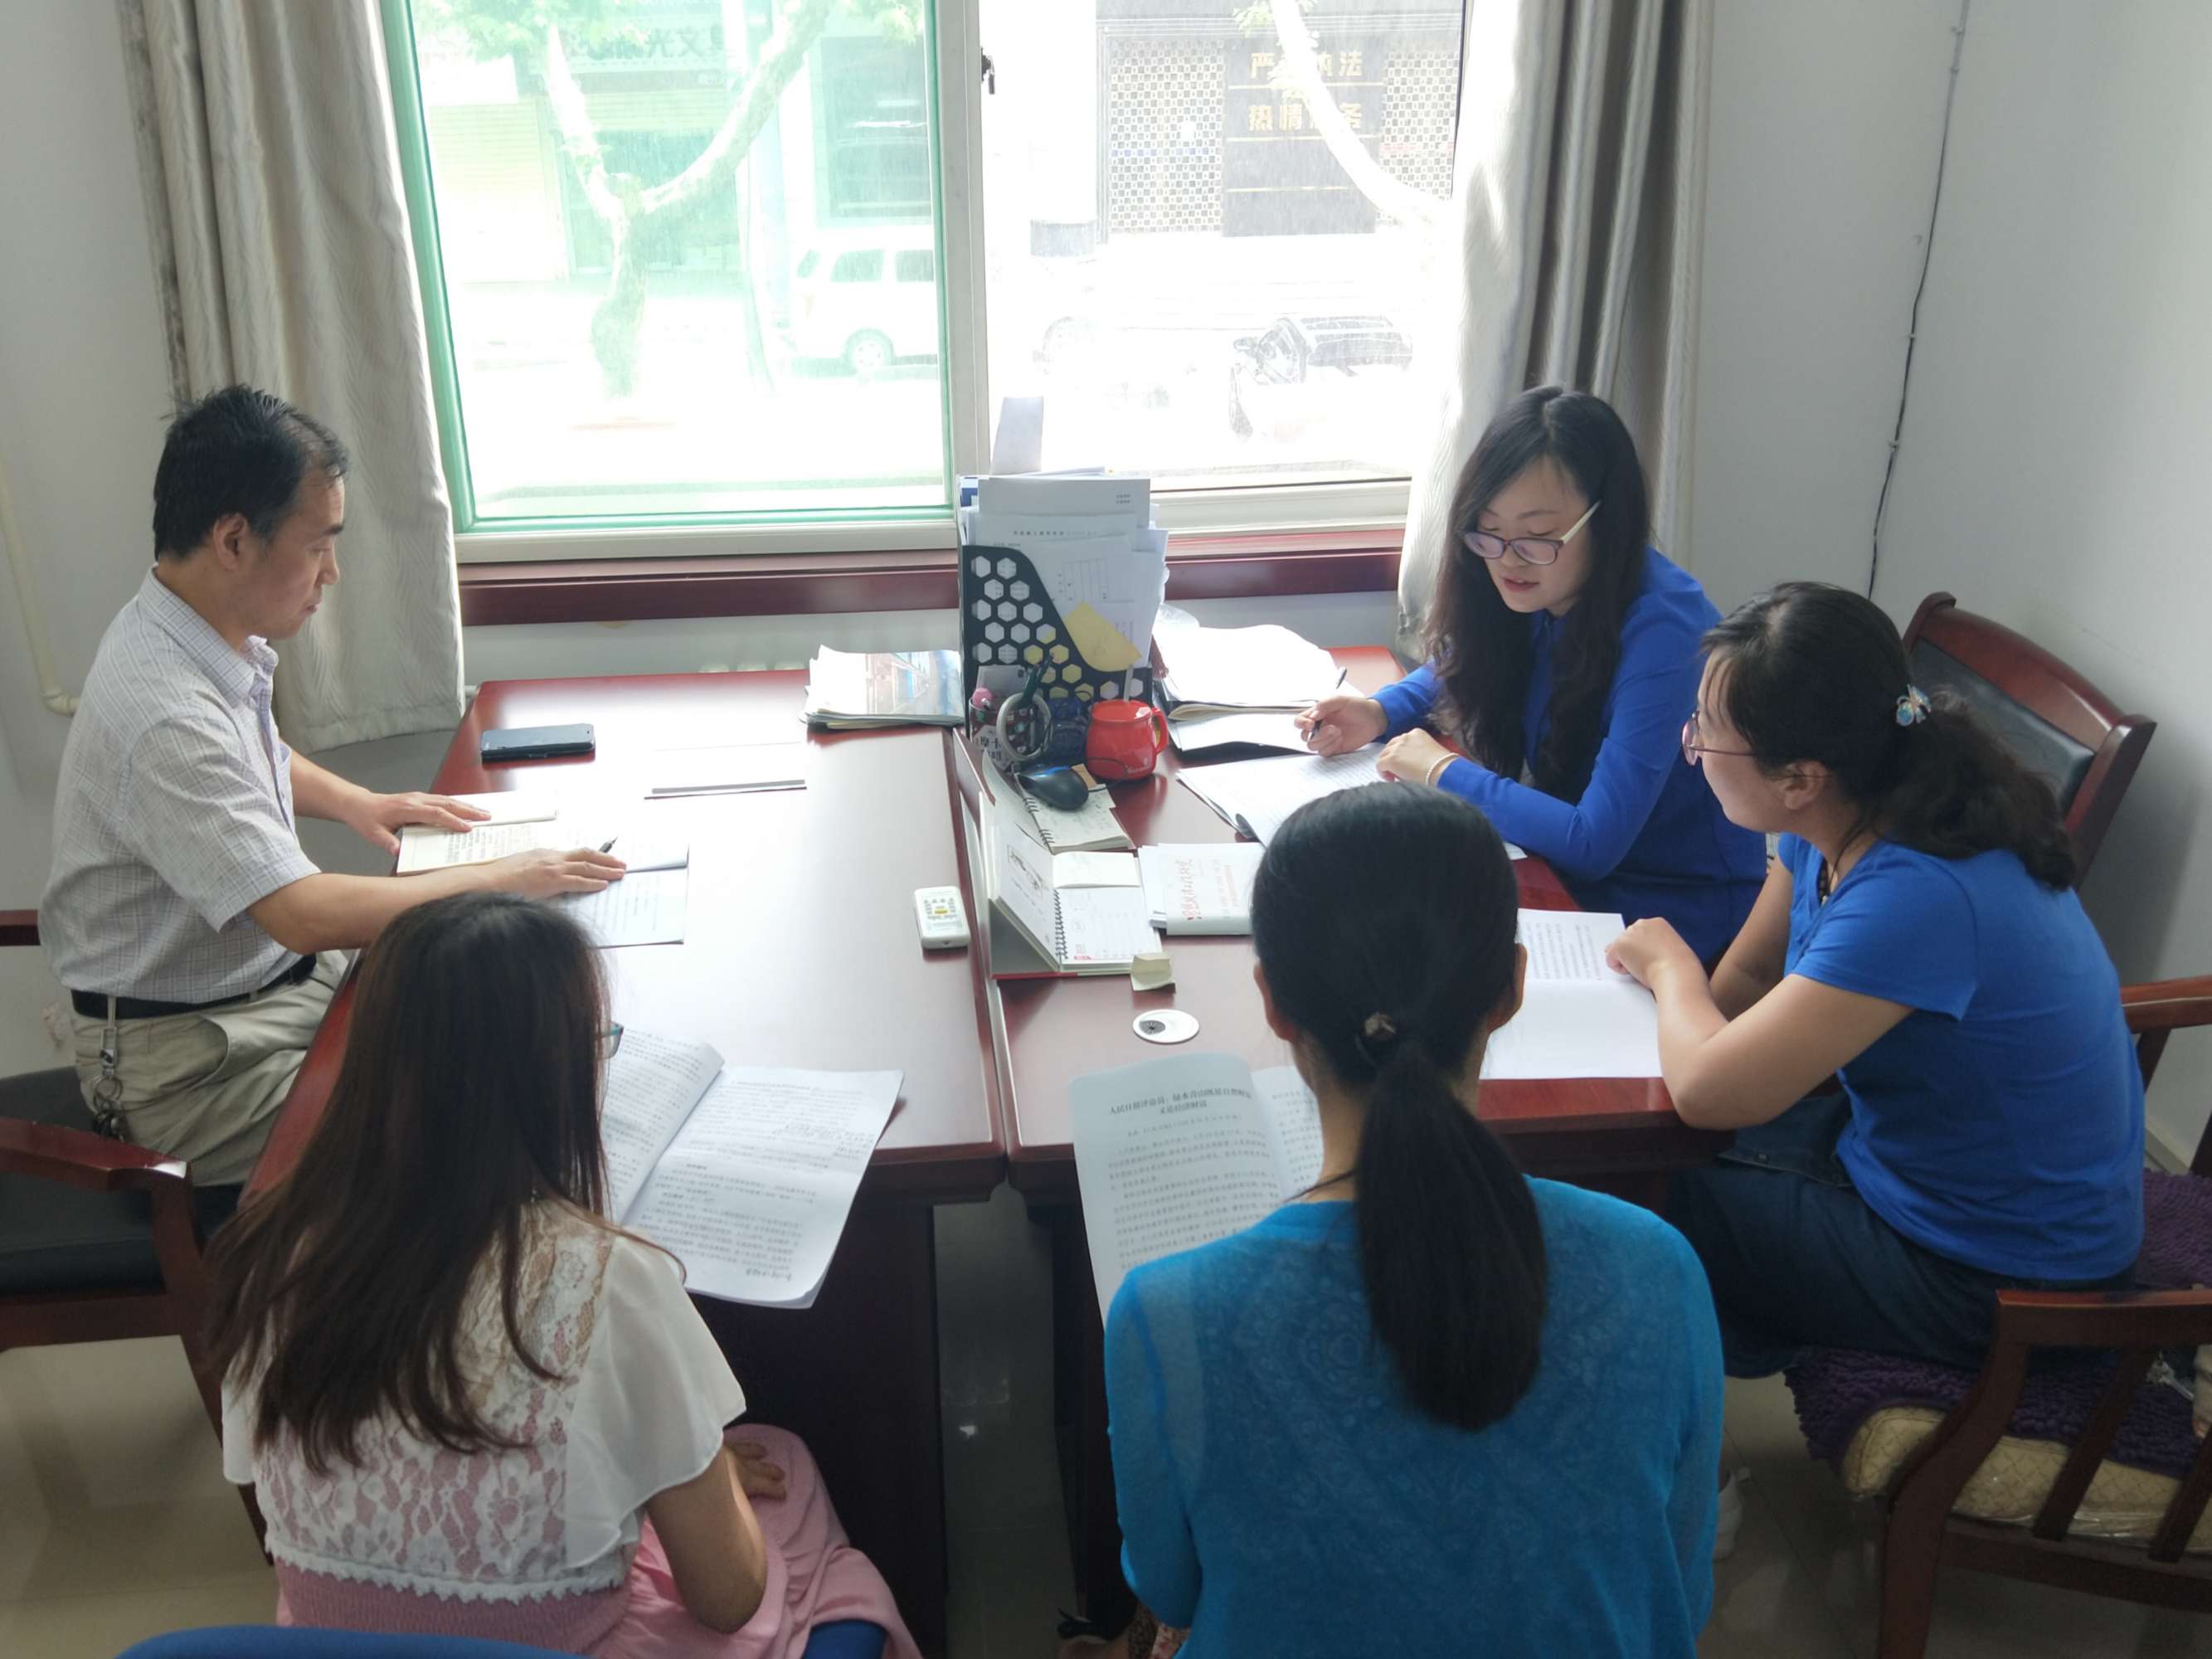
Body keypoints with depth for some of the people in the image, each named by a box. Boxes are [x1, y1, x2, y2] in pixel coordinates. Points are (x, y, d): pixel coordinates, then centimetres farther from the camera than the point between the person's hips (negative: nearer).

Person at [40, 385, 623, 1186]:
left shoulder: (202, 637, 1)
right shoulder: (162, 714, -29)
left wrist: (358, 803, 7)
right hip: (188, 1055, -9)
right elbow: (303, 914, -33)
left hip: (281, 971, 9)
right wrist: (501, 879, -23)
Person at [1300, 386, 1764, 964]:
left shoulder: (1664, 630, -27)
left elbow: (1593, 844, -30)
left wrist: (1444, 772, -20)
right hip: (1573, 874, 6)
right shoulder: (1534, 591, -5)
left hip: (1678, 912, -6)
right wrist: (1379, 713, -2)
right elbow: (1460, 671, 18)